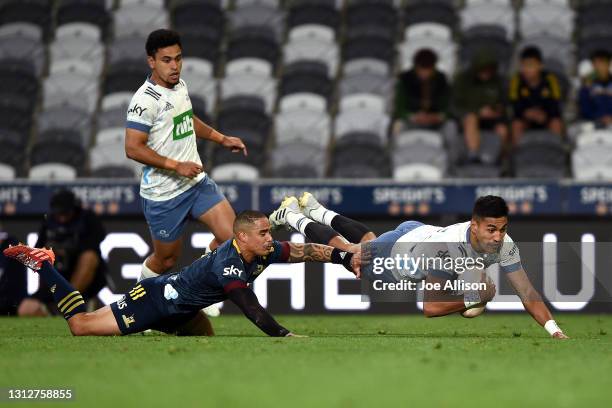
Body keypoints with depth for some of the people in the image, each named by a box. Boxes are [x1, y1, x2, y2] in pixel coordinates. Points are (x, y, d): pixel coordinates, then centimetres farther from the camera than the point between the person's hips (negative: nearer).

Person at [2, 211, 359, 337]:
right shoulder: (227, 265, -32)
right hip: (153, 300, -9)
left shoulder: (264, 252, -7)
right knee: (81, 325, -6)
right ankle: (42, 265, 10)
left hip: (177, 309, 9)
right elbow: (252, 309, -36)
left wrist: (346, 258, -14)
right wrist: (286, 336, -37)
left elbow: (304, 251, -4)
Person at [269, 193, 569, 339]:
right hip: (394, 252, -5)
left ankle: (314, 208, 59)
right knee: (344, 250, 24)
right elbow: (428, 307, -47)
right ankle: (292, 215, 49)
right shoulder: (448, 245, -50)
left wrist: (555, 331, -43)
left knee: (366, 240, 34)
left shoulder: (503, 246, -33)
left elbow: (528, 294, -31)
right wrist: (472, 299, -44)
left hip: (419, 233, 6)